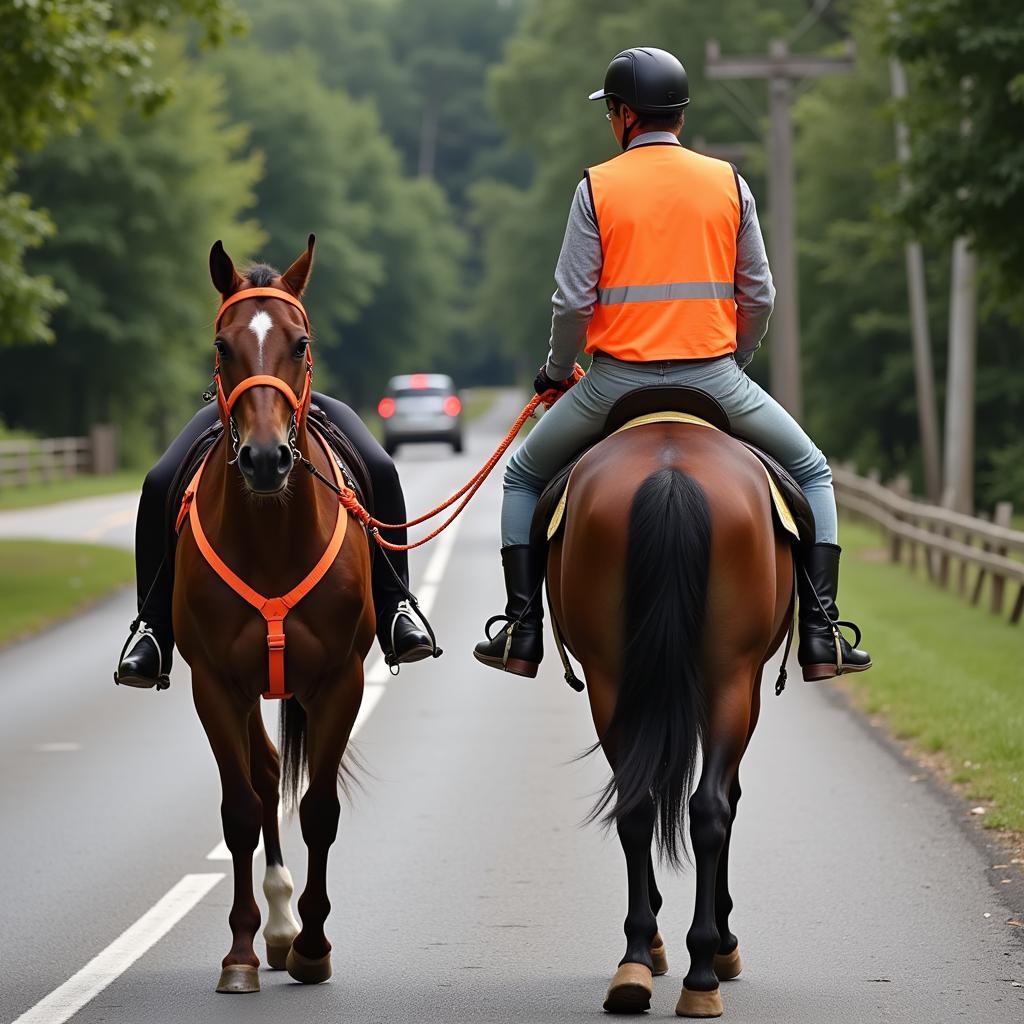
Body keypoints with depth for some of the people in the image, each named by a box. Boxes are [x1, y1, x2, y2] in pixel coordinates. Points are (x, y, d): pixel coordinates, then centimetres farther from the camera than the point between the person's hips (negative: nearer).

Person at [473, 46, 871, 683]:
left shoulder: (598, 187, -3)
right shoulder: (729, 184, 3)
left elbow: (573, 300, -6)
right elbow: (759, 296, 4)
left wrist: (557, 371, 11)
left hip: (618, 378, -1)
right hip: (713, 376, 1)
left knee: (525, 478, 22)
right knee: (811, 473, 21)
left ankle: (523, 630, 12)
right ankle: (821, 632, 9)